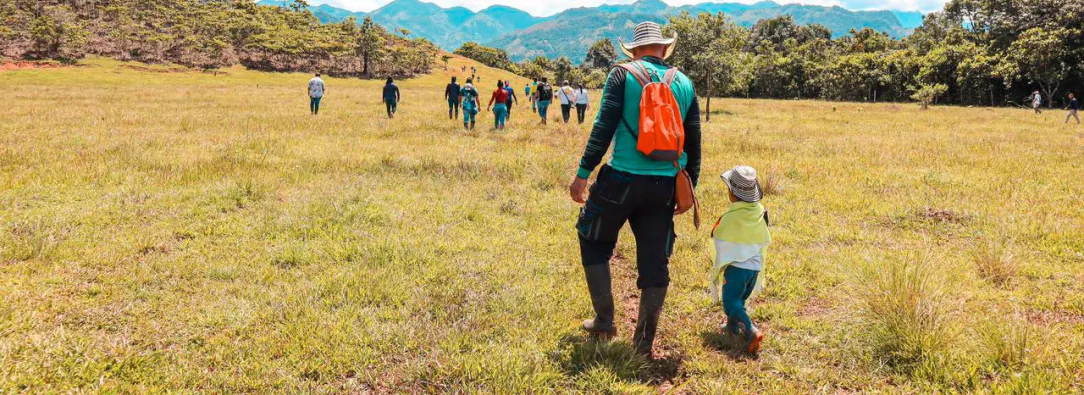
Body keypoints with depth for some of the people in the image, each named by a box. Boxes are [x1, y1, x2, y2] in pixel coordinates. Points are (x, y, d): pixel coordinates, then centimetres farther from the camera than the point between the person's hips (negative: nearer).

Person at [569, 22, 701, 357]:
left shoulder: (624, 74, -1)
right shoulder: (685, 84, 11)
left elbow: (603, 128, -10)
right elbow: (693, 141, 12)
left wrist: (583, 173, -6)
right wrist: (690, 187, 20)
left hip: (623, 178, -3)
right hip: (665, 185, 4)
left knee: (594, 241, 17)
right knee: (655, 261, 8)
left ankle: (604, 320, 19)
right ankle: (644, 340, 13)